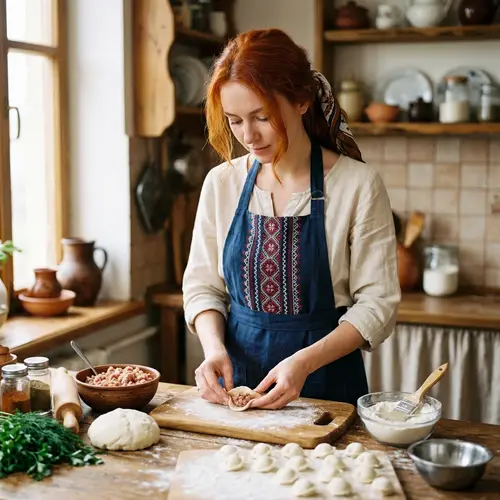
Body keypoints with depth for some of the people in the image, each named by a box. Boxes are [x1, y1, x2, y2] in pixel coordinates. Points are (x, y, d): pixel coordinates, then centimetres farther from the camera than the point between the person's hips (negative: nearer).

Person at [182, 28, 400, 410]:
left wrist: (304, 362, -23)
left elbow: (377, 304, -11)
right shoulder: (221, 183, -1)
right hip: (235, 382, 3)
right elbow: (203, 286, 6)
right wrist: (214, 347, -13)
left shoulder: (358, 185, -12)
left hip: (328, 383, -3)